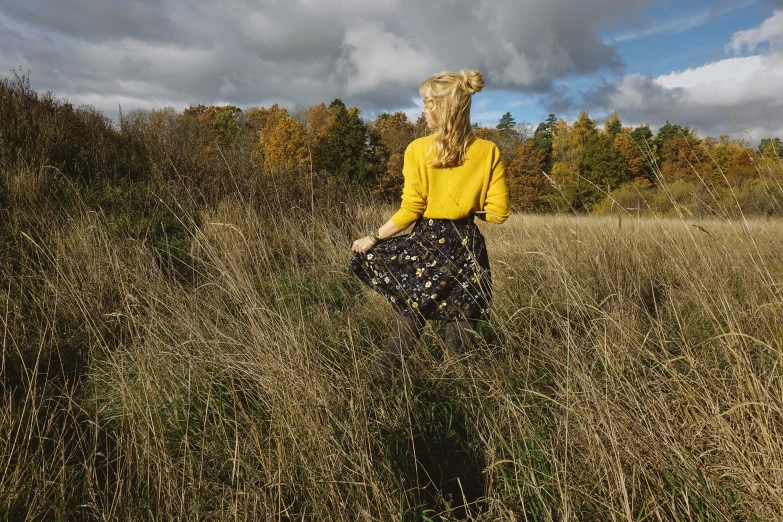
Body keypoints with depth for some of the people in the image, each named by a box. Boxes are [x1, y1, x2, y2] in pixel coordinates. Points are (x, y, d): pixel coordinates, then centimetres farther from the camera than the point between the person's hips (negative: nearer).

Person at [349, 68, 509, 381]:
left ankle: (381, 382, 22)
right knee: (462, 326, 11)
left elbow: (410, 211, -10)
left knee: (409, 316, 13)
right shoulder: (488, 151, -1)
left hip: (426, 246, -1)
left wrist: (373, 239, 0)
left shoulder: (418, 149, -7)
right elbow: (497, 213, -2)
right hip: (467, 246, 1)